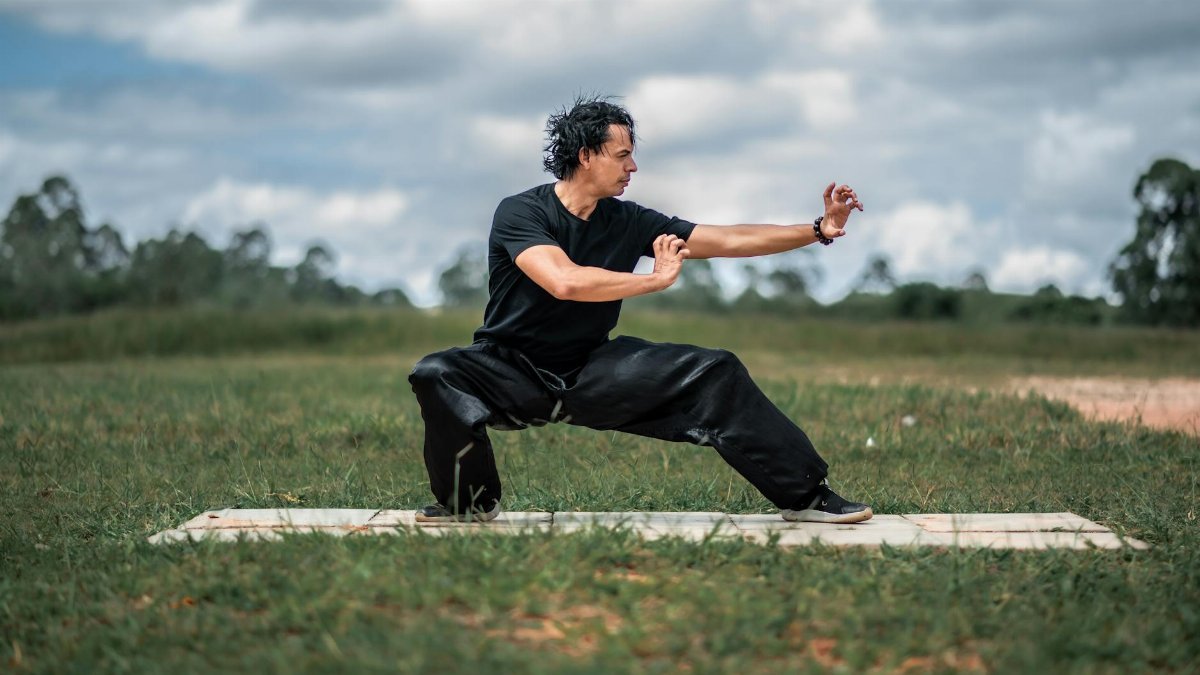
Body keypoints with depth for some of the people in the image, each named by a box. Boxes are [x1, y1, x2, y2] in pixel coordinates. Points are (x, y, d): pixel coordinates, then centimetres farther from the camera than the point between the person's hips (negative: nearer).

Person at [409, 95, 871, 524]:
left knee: (716, 373, -7)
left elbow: (729, 241, 2)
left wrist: (820, 230, -3)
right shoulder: (520, 213, -14)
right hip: (513, 372, -4)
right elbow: (565, 281, -32)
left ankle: (804, 494, 3)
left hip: (589, 372, 4)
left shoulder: (629, 221, 0)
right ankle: (470, 501, -13)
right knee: (437, 375, -35)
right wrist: (657, 279, -23)